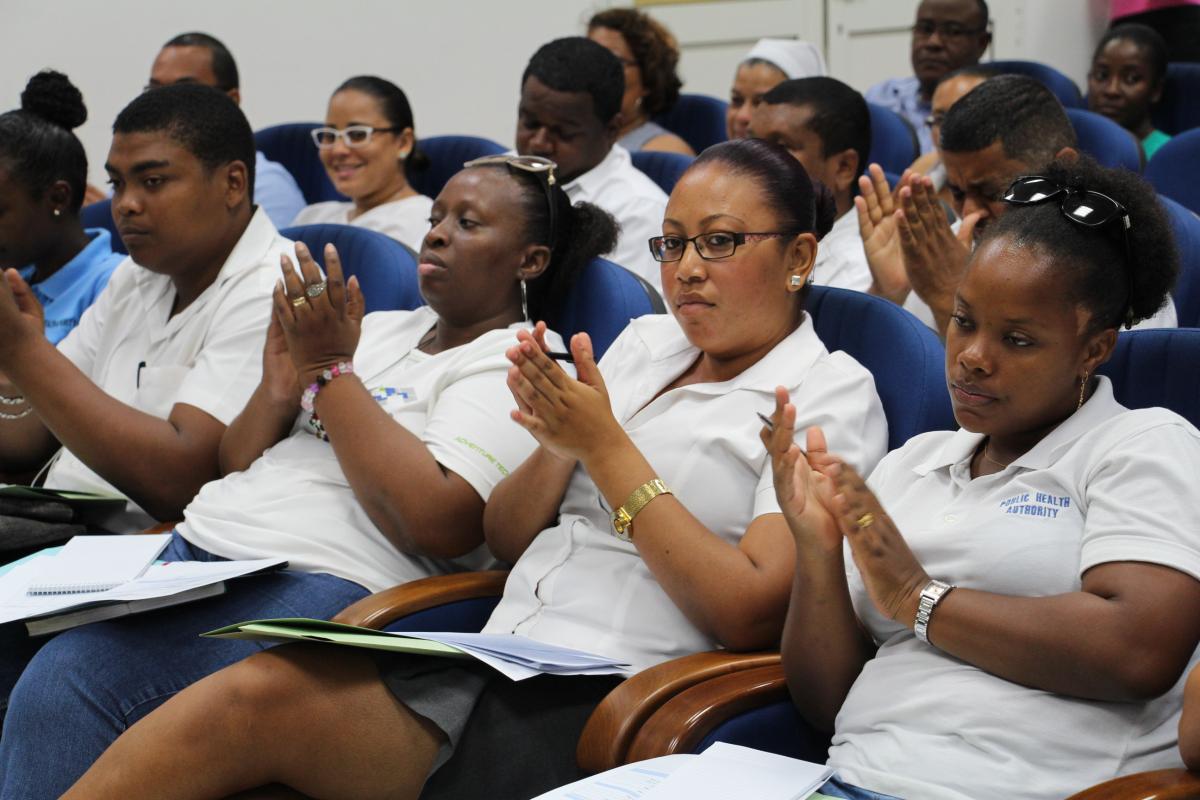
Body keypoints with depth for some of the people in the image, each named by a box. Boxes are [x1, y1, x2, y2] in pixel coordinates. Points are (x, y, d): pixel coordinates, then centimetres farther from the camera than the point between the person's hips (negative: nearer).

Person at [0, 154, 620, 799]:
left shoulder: (519, 367, 0)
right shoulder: (381, 329, 25)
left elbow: (437, 524, -18)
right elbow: (234, 466, 25)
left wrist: (330, 370, -9)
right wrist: (278, 390, 2)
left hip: (320, 583, -8)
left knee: (65, 685, -25)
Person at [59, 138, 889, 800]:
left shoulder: (830, 394, 2)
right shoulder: (647, 341, 19)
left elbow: (752, 613, -11)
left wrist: (607, 446, -9)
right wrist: (558, 443, -2)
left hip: (603, 707, -5)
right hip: (494, 665, 6)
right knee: (251, 692, -20)